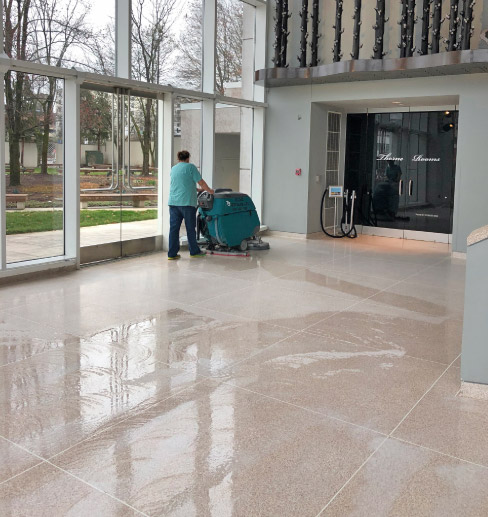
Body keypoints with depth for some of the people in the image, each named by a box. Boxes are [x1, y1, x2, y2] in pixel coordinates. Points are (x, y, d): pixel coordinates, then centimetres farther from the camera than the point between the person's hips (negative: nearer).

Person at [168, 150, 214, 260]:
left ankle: (172, 254, 3)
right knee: (190, 228, 6)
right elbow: (201, 182, -3)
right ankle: (194, 251, 16)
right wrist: (210, 190, 14)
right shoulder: (190, 167, -2)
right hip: (187, 202, -5)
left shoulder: (173, 169, 17)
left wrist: (197, 189, 38)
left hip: (173, 202, 5)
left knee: (174, 228, 4)